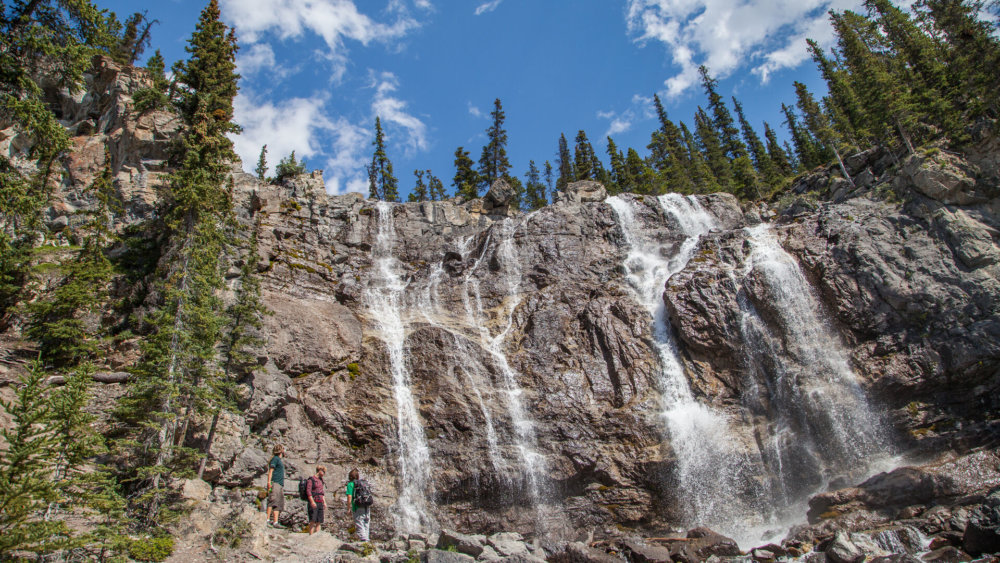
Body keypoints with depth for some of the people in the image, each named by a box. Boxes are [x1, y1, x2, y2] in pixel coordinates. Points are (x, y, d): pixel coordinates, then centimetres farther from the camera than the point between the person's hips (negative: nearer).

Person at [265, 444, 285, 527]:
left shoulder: (281, 460, 26)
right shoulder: (275, 459, -1)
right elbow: (270, 471, -11)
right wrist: (269, 482, -21)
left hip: (280, 485, 9)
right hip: (275, 483, -9)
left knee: (279, 504, 2)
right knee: (273, 501, -18)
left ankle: (275, 521, -2)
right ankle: (267, 519, -22)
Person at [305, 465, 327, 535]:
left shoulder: (320, 480, 18)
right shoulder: (311, 480, -4)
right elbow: (308, 491, -13)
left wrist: (324, 502, 18)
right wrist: (312, 502, -22)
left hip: (320, 503, 7)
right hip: (314, 503, -7)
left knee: (318, 522, 4)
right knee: (312, 521, -9)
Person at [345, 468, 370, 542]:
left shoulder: (350, 484, 0)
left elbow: (349, 497, -9)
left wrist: (348, 508, 0)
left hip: (358, 508, -5)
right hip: (367, 508, 6)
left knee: (359, 526, -3)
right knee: (366, 526, 13)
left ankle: (363, 540, -12)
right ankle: (366, 540, 14)